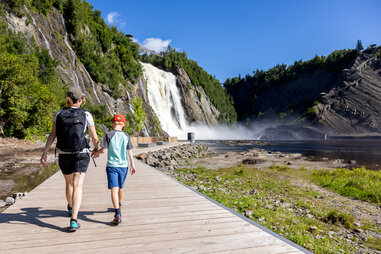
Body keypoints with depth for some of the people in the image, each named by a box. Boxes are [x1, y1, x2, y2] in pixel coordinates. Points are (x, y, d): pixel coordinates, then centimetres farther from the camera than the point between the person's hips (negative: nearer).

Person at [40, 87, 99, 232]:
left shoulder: (59, 114, 3)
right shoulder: (86, 115, -4)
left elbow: (53, 134, -6)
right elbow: (94, 137, -1)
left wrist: (45, 153, -6)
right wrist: (96, 148, 17)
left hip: (64, 155, 4)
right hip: (81, 155, -3)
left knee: (69, 183, 23)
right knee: (77, 186, -6)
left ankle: (70, 207, 48)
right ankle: (73, 220, -17)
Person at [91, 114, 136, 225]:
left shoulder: (108, 135, -6)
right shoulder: (126, 136, 3)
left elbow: (103, 150, -7)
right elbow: (130, 152, 5)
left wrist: (96, 152, 14)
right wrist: (132, 165, 12)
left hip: (112, 166, -3)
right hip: (123, 166, 4)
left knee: (114, 189, -8)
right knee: (120, 187, 21)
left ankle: (118, 213, -20)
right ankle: (119, 205, 44)